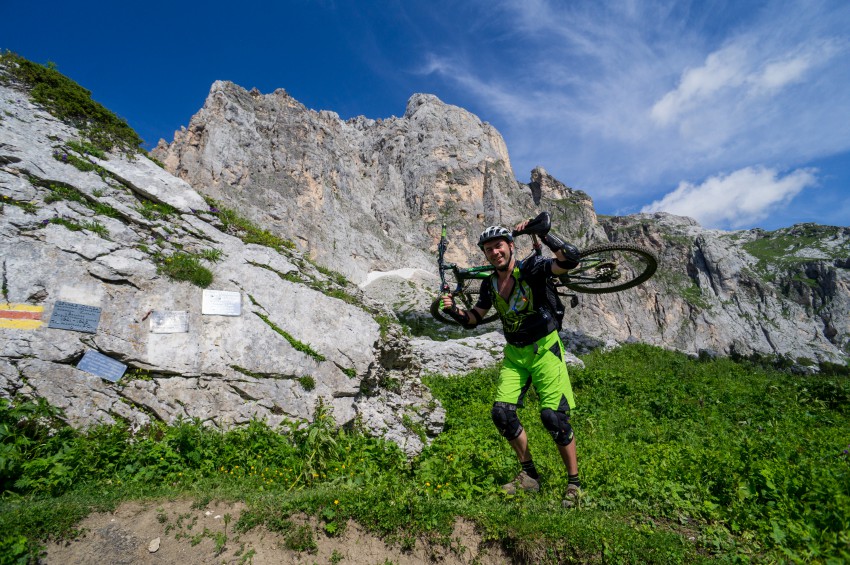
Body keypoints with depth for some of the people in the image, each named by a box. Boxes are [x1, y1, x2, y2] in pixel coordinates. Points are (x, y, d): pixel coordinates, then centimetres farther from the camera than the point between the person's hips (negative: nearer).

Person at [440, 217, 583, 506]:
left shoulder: (530, 268, -15)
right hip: (514, 354, 6)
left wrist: (541, 232, -33)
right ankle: (529, 475, 16)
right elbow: (473, 319, 8)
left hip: (544, 349, -5)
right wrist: (454, 310, -11)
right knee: (501, 413, -4)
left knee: (553, 416, -11)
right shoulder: (489, 284, 2)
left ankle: (574, 482, 11)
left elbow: (570, 258, -30)